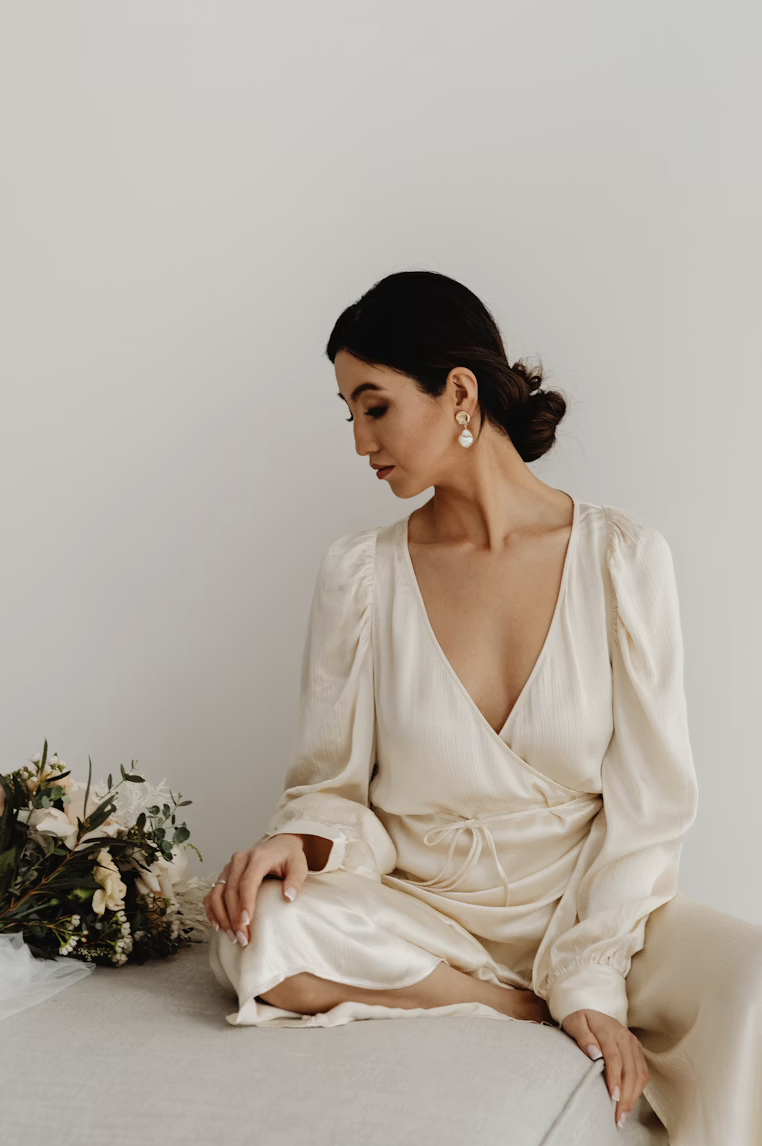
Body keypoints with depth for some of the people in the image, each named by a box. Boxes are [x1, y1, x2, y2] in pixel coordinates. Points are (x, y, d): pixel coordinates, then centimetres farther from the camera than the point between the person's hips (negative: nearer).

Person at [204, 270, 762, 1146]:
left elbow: (648, 797, -5)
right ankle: (541, 1014, -13)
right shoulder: (359, 572, 0)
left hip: (592, 900, -2)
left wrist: (589, 978, -15)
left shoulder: (623, 556, -4)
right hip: (421, 906, 2)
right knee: (261, 938, -30)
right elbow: (337, 785, 4)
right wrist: (301, 840, -20)